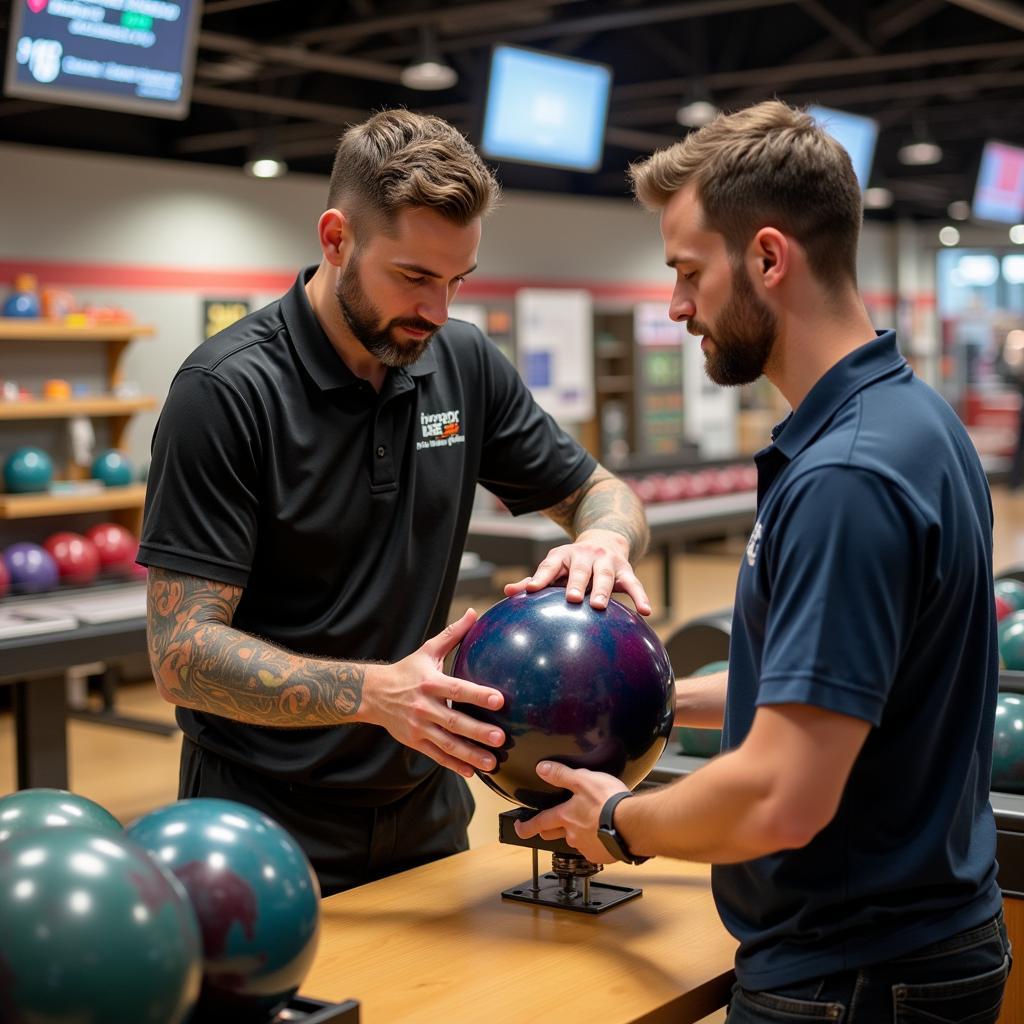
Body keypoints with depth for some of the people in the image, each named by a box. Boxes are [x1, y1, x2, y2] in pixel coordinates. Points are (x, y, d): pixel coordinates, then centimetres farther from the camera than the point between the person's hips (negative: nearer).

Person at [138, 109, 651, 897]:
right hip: (269, 831, -5)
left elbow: (599, 492, 10)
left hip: (426, 813, 6)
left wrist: (603, 541, -15)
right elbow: (184, 652, -21)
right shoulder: (228, 389, -18)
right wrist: (375, 692, -35)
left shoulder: (466, 364, -1)